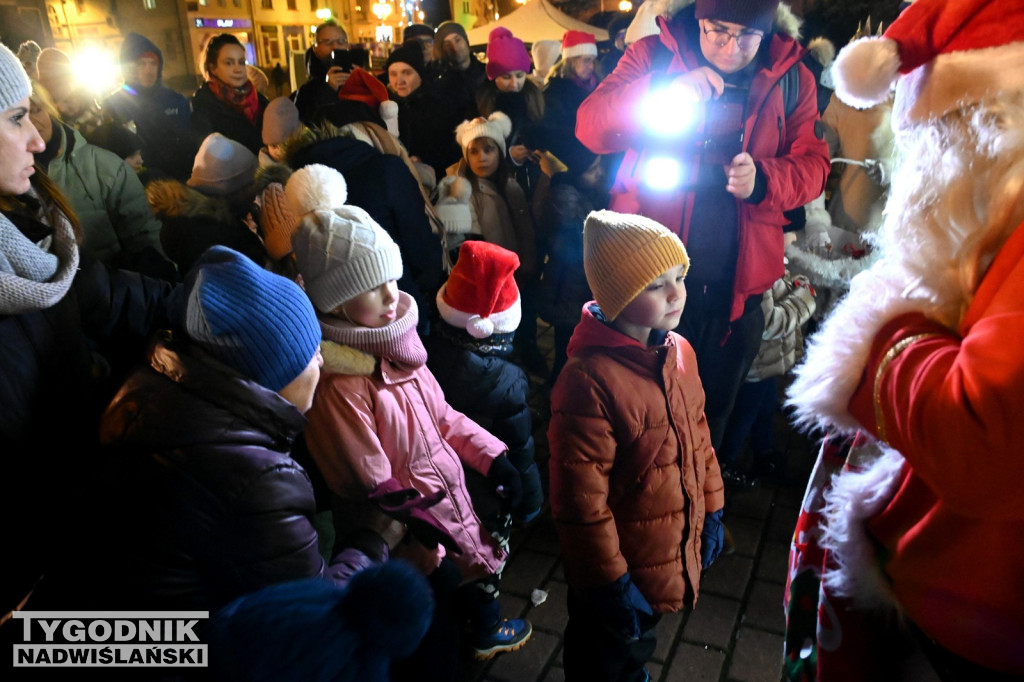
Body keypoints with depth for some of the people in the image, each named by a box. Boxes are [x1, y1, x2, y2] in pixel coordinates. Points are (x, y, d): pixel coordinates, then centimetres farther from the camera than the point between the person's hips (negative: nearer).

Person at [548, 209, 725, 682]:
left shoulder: (679, 351, -6)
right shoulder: (589, 380, -30)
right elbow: (580, 499, -25)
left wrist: (711, 512, 11)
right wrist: (610, 584, -17)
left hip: (678, 550, 7)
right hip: (626, 565, -6)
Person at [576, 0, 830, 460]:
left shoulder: (791, 78, 6)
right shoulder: (653, 54, 0)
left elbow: (812, 164, 5)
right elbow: (589, 127, -7)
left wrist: (763, 179, -16)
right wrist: (664, 93, -21)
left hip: (736, 286, 2)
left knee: (713, 413, 17)